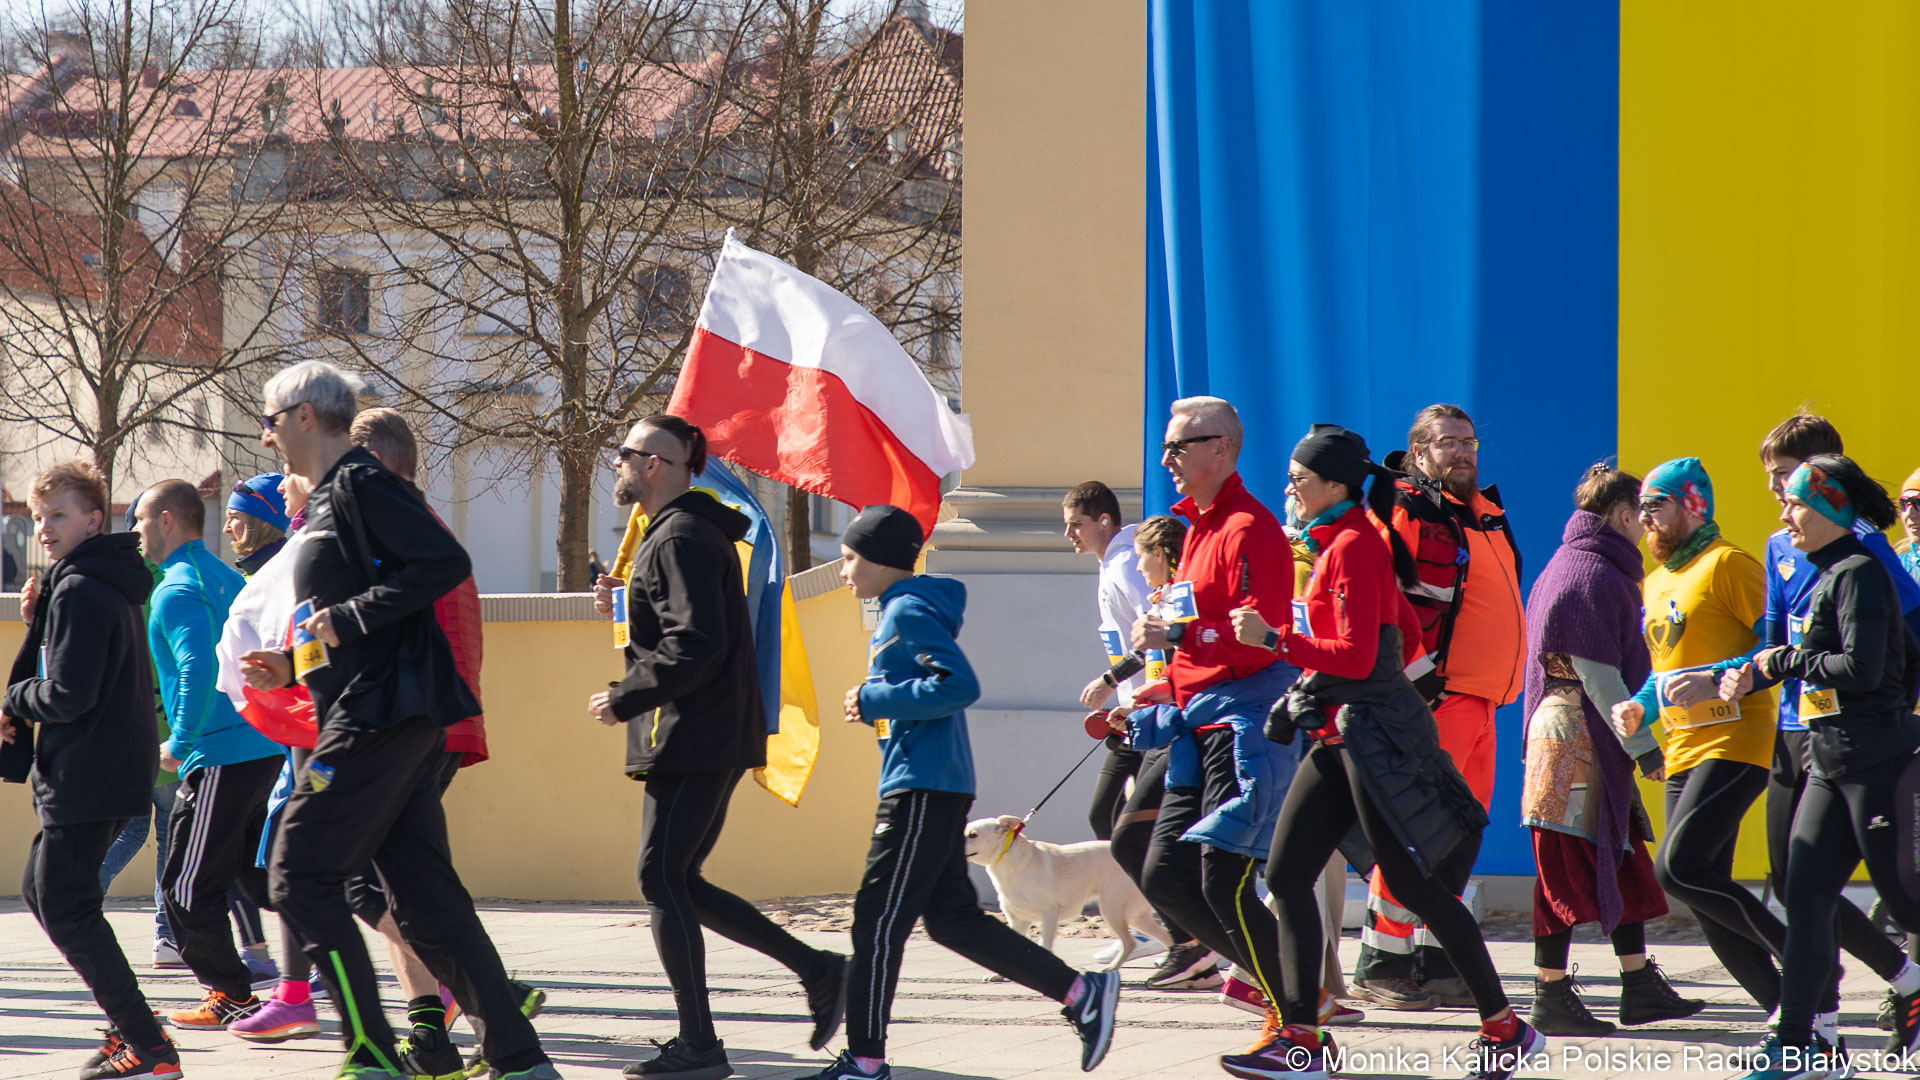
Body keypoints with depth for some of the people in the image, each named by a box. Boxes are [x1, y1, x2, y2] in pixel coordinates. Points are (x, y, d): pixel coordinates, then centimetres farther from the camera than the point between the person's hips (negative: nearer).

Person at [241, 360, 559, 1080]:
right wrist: (292, 669, 15)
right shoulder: (330, 499, 23)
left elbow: (444, 562, -21)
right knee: (425, 898, 7)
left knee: (300, 877, -9)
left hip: (380, 717, -10)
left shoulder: (359, 483, -8)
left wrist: (348, 616, -18)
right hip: (401, 723, 10)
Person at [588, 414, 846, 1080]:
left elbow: (696, 646, -23)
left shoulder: (683, 539, -14)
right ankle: (815, 969, 12)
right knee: (679, 883, 12)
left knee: (662, 879, -8)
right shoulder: (689, 533, 20)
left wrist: (624, 700, -17)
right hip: (708, 741, 11)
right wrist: (624, 608, 12)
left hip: (695, 741, -11)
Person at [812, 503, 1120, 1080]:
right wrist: (877, 705, 13)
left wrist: (875, 701, -17)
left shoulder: (908, 612, -12)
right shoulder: (902, 610, 19)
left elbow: (961, 685, -22)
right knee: (952, 918, 11)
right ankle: (1081, 992, 11)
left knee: (879, 918, -7)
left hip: (921, 788, -10)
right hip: (936, 786, 10)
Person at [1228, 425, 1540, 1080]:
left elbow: (1357, 656, -20)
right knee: (1285, 874, 4)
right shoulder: (1340, 544, 15)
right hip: (1339, 736, 10)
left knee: (1412, 884, -5)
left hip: (1369, 733, -10)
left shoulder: (1354, 547, -14)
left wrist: (1274, 638, -19)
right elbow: (1408, 639, 22)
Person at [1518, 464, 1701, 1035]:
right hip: (1579, 737, -11)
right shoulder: (1595, 575, -14)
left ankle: (1639, 986, 17)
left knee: (1623, 861, 13)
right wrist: (1642, 745, -17)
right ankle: (1552, 997, -4)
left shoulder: (1567, 566, 18)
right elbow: (1597, 675, -19)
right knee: (1569, 867, -7)